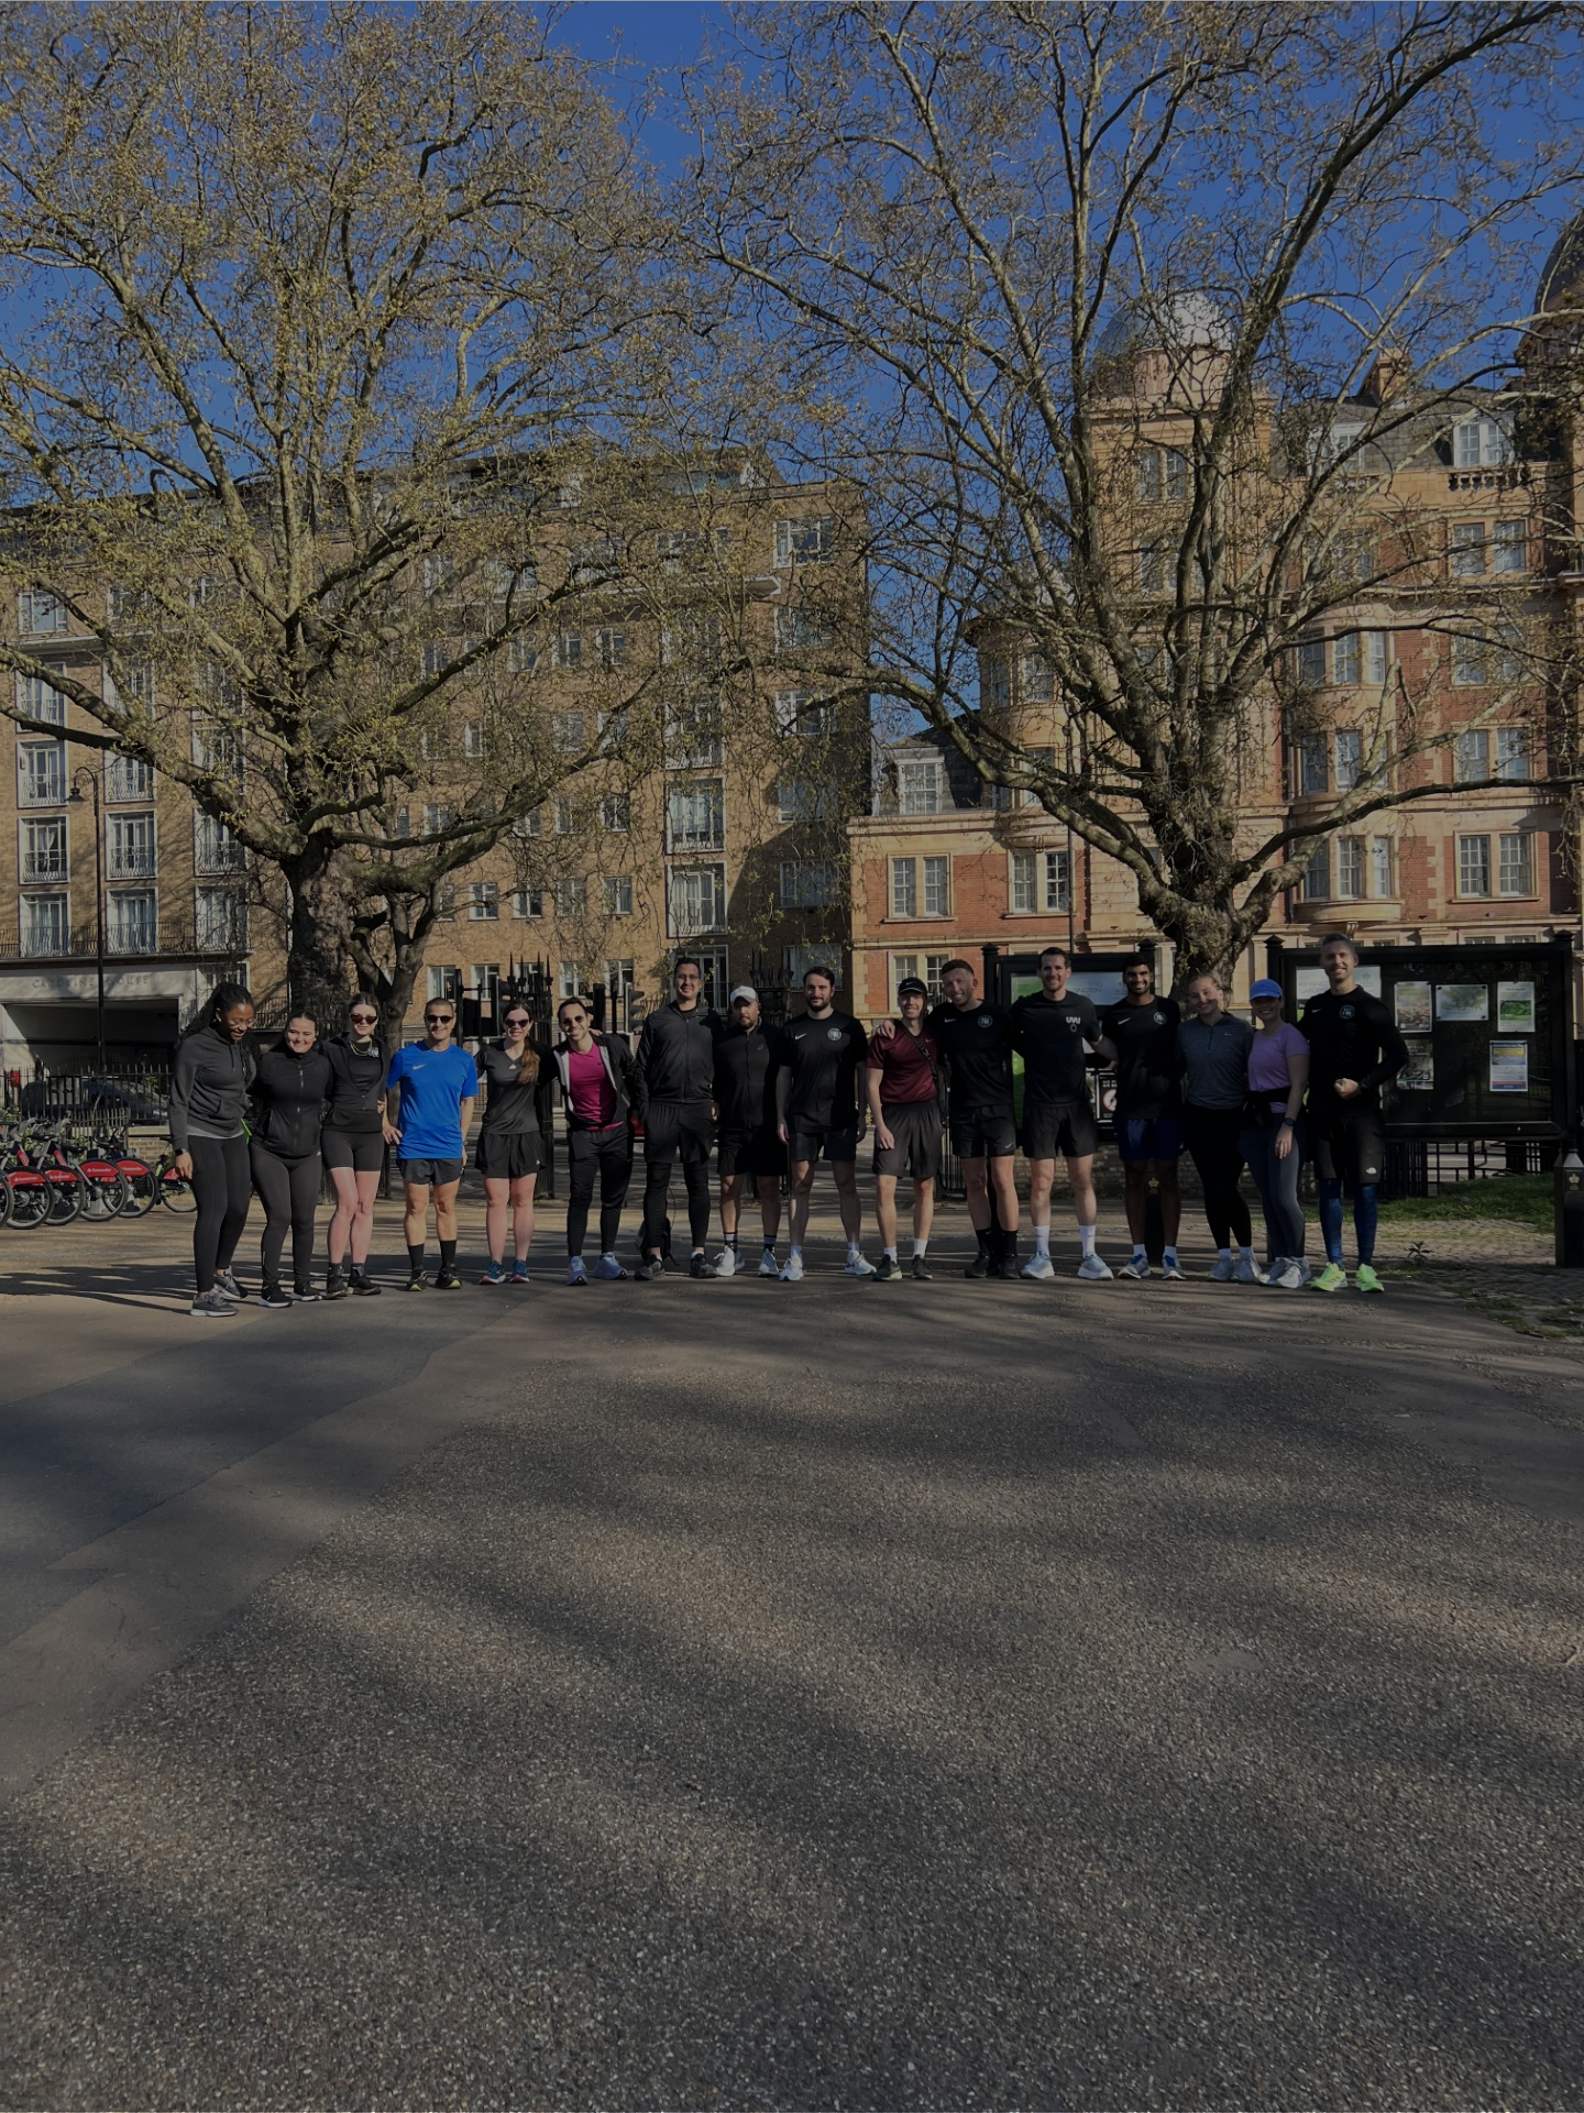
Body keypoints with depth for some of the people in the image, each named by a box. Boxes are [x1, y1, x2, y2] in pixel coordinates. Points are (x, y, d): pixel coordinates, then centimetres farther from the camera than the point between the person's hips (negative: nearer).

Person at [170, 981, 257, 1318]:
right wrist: (181, 1149, -18)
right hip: (200, 1136, -7)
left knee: (239, 1207, 8)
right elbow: (178, 1101, -13)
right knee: (213, 1208, -13)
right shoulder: (194, 1046, -13)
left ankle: (221, 1272, 32)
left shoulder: (242, 1044, 7)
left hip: (233, 1135, 7)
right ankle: (203, 1297, -10)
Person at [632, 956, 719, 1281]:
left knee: (698, 1182, 3)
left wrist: (717, 1103, 0)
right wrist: (642, 1108, -2)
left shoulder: (711, 1021, 11)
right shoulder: (657, 1020, 10)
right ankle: (654, 1256, 3)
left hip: (699, 1109, 1)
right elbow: (640, 1068, 7)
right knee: (657, 1182, -1)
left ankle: (698, 1254, 8)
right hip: (661, 1109, 0)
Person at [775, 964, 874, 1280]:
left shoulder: (848, 1026, 4)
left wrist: (862, 1114, -1)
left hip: (840, 1118, -1)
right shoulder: (792, 1029, 8)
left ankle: (854, 1255, 5)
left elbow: (861, 1072, 5)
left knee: (847, 1184, 0)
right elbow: (783, 1075, 11)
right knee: (800, 1186, 1)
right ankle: (795, 1257, 3)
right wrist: (780, 1117, 4)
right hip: (801, 1118, 1)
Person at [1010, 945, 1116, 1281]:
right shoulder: (1024, 1008, -1)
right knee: (1041, 1182, 0)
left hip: (1077, 1103, 2)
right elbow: (1012, 1041, 14)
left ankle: (1088, 1254, 9)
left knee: (1083, 1180, 2)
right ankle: (1042, 1256, 8)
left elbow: (1098, 1042, 17)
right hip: (1039, 1105, -1)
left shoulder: (1083, 1006, 4)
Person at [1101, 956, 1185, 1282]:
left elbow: (1182, 1050, 13)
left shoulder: (1170, 1009, 6)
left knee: (1167, 1176, 0)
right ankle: (1139, 1254, 9)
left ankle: (1169, 1254, 2)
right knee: (1134, 1177, 4)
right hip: (1130, 1107, 1)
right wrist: (1110, 1090, 0)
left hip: (1167, 1105, -1)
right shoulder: (1113, 1015, 8)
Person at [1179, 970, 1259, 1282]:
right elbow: (1178, 1072, 12)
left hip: (1232, 1116, -3)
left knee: (1226, 1186, -11)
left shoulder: (1242, 1030, -4)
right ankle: (1224, 1256, 15)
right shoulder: (1185, 1031, 5)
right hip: (1197, 1117, 3)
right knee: (1211, 1188, 6)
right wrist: (1179, 1107, 7)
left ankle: (1247, 1256, 2)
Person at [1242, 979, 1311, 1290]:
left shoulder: (1290, 1036, -6)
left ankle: (1297, 1261, 1)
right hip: (1256, 1121, 7)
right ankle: (1279, 1259, 13)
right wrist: (1246, 1123, 8)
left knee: (1283, 1196, -12)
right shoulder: (1254, 1039, 16)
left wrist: (1287, 1125, -20)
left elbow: (1298, 1084, -12)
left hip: (1283, 1118, -7)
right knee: (1267, 1197, 6)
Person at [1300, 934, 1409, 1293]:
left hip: (1360, 1110, -4)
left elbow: (1398, 1054, -9)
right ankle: (1334, 1267, 10)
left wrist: (1362, 1085, -16)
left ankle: (1366, 1267, 4)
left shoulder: (1368, 1007, -4)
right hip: (1323, 1111, 5)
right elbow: (1302, 1050, 24)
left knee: (1365, 1187, -3)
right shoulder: (1314, 1007, 12)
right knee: (1328, 1187, 4)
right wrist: (1308, 1090, 11)